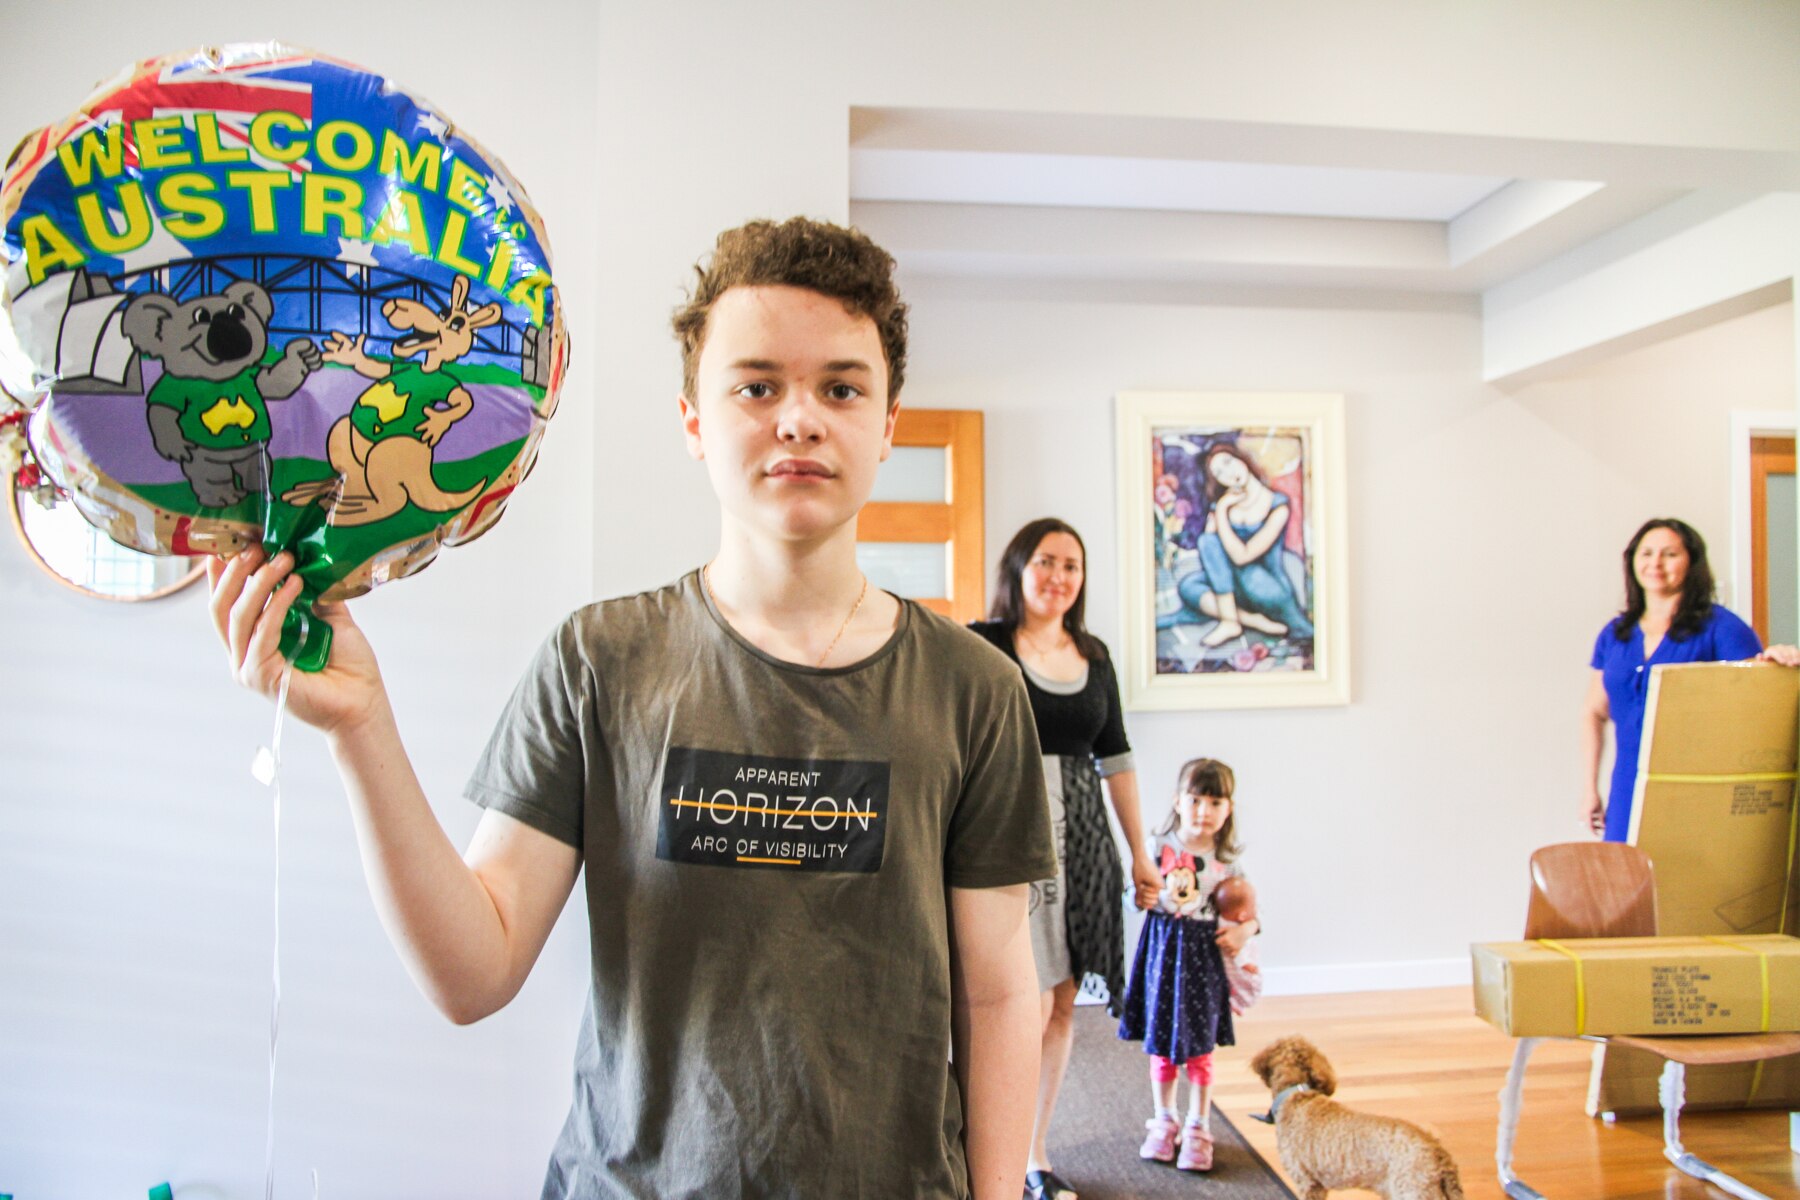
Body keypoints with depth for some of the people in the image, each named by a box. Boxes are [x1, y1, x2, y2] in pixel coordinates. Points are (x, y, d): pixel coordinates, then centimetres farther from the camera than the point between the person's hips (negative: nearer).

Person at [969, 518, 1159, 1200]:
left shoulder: (1093, 654, 11)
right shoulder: (983, 645, -5)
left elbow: (1116, 759, 15)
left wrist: (1139, 853, 16)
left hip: (1081, 836, 6)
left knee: (1063, 1003, 10)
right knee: (1032, 1002, -7)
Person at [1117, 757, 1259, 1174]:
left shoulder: (1227, 862, -1)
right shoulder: (1158, 847, -4)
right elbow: (1136, 891, 1)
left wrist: (1244, 930, -13)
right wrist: (1140, 899, -21)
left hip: (1204, 954, 0)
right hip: (1161, 948, 0)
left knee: (1200, 1048, 7)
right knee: (1160, 1044, 11)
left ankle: (1198, 1128, 25)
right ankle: (1164, 1120, 29)